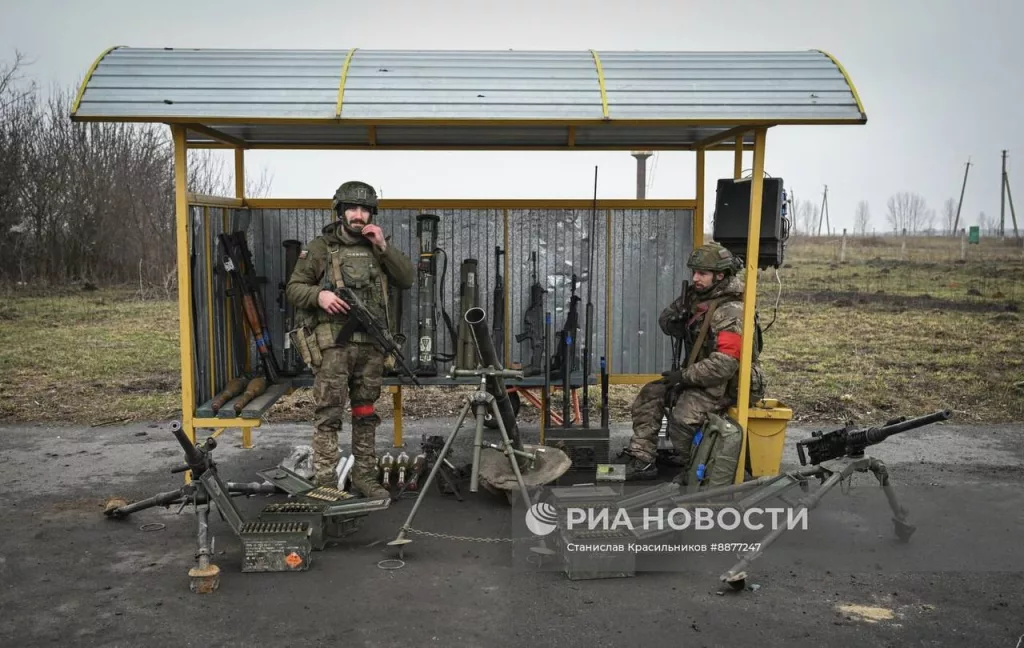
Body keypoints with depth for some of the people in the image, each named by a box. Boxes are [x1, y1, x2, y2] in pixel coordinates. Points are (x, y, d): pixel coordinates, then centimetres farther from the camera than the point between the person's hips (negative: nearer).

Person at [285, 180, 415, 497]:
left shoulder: (378, 248, 13)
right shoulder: (321, 247, 1)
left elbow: (407, 279, 4)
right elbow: (294, 288, 1)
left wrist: (383, 246, -5)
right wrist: (319, 295, -19)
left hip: (371, 344, 4)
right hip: (332, 344, -4)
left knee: (366, 415, 11)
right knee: (329, 415, -4)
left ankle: (365, 477, 21)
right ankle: (326, 483, 1)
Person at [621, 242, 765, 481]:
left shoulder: (731, 313, -23)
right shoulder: (699, 299, 5)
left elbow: (724, 365, -30)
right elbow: (666, 324, 12)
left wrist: (684, 375, -21)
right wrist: (682, 305, -9)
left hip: (725, 384, -9)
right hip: (699, 376, 9)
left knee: (684, 414, -30)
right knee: (650, 395, 1)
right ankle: (642, 460, 0)